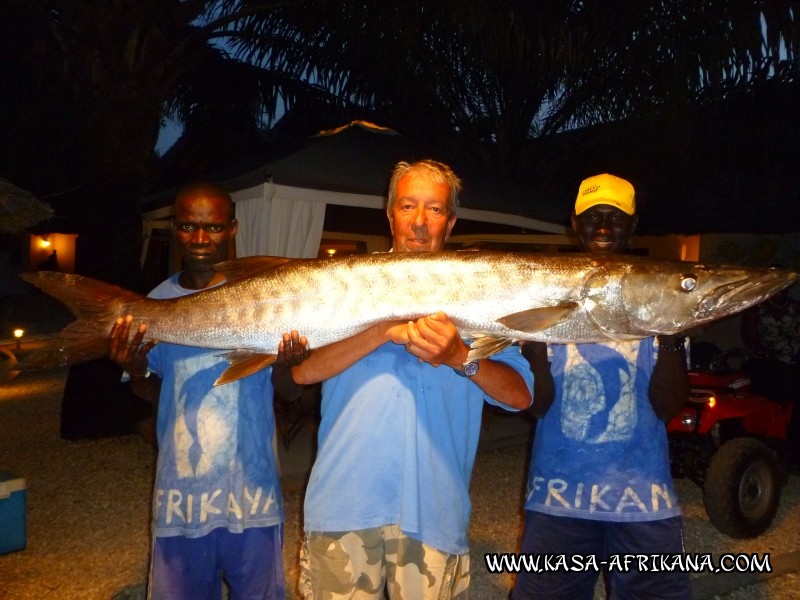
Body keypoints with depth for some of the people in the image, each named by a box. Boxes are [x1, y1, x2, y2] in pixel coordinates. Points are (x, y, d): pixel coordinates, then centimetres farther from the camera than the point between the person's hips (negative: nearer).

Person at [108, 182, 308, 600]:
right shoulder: (159, 301, 2)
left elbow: (291, 393, -2)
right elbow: (155, 394, 11)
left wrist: (284, 364, -24)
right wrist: (135, 371, -10)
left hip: (251, 486, -2)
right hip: (179, 488, 2)